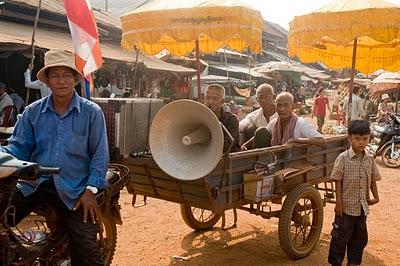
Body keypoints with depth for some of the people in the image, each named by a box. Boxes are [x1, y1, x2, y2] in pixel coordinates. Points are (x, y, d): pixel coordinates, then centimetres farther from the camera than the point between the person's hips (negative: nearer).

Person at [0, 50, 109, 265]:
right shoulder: (32, 112, 8)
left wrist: (91, 190, -9)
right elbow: (19, 147, 6)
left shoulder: (92, 112, 0)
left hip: (74, 189, -2)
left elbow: (99, 154, -1)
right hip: (33, 184, 3)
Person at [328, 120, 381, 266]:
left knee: (360, 237, 16)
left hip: (362, 207, 5)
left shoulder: (369, 159, 2)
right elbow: (338, 181, -11)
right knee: (340, 236, 5)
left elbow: (373, 180, 11)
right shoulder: (343, 158, -12)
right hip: (346, 206, -5)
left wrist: (375, 197, 2)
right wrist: (339, 202, -13)